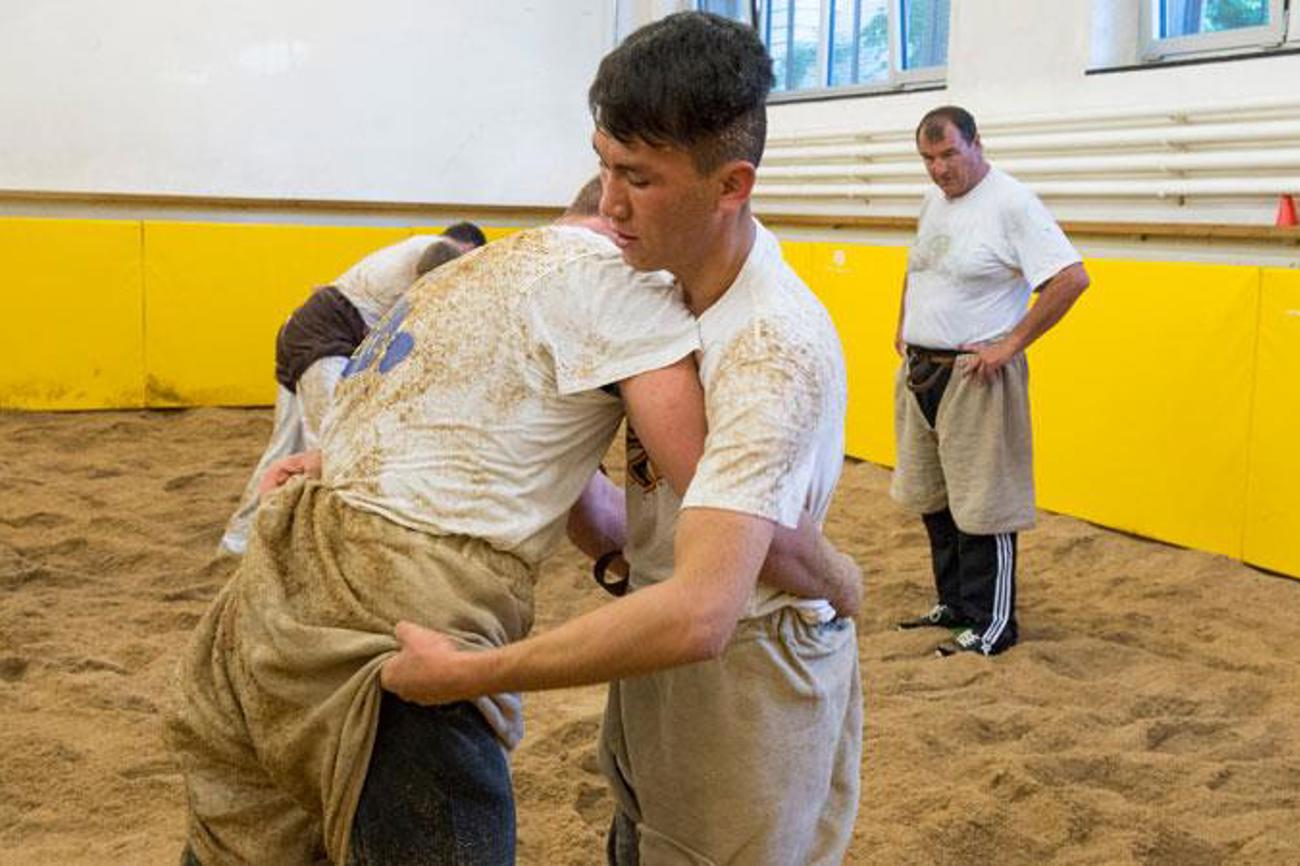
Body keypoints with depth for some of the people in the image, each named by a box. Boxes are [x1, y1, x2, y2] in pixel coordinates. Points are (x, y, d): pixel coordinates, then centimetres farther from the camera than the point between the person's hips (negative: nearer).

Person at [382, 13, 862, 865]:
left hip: (749, 669, -7)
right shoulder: (660, 274, -5)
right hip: (662, 652, 8)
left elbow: (696, 616, -39)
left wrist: (461, 675, -34)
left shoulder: (776, 352, -31)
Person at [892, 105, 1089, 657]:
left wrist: (1011, 344, -19)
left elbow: (1071, 278, -21)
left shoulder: (1011, 204, -14)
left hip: (975, 377, -8)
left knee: (982, 505, -3)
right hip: (919, 372, 9)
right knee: (931, 498, 15)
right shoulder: (932, 201, 12)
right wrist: (904, 326, 17)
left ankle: (992, 623, 9)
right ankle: (955, 605, 29)